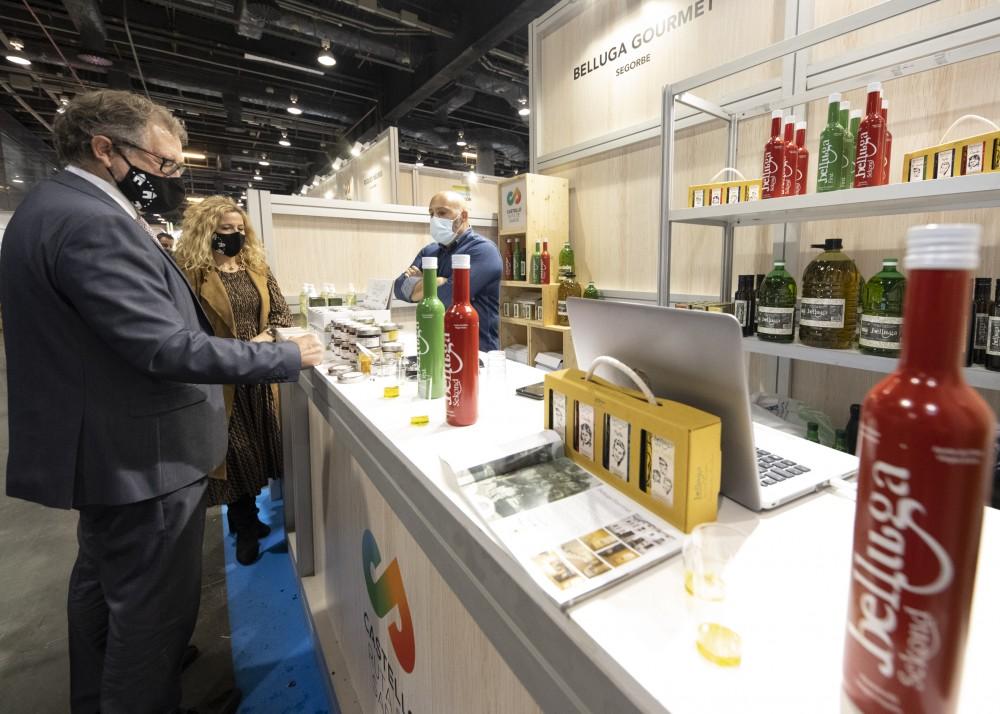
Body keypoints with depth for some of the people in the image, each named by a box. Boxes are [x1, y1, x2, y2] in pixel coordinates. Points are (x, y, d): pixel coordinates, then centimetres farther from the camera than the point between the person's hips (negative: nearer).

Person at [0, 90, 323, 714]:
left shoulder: (56, 207, 11)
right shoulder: (94, 223, -23)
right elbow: (166, 347, -29)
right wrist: (287, 358, -21)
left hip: (106, 448, 11)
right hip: (144, 456, -11)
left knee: (102, 586, 26)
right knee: (153, 605, 6)